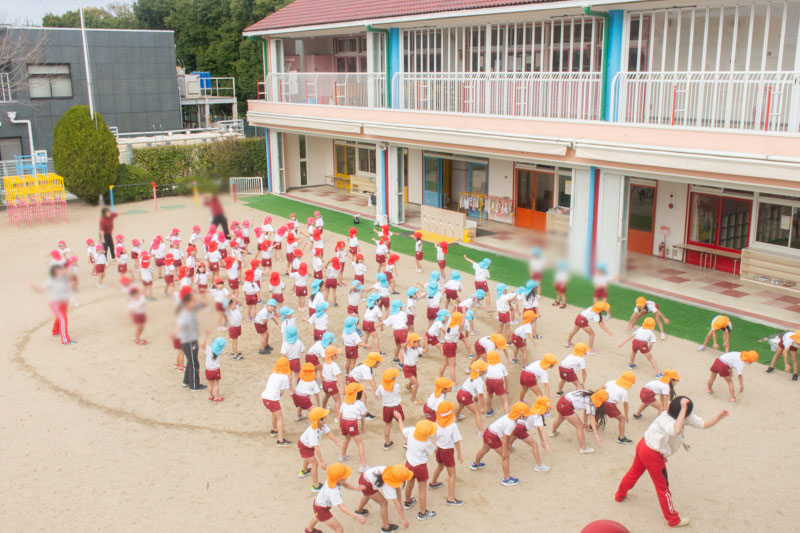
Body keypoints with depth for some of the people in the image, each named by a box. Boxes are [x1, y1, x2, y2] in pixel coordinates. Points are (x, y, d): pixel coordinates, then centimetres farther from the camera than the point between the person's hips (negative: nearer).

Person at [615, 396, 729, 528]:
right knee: (662, 486, 8)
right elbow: (676, 430, -57)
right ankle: (673, 520, 24)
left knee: (634, 472, 29)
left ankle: (620, 495, 51)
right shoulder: (666, 420, -35)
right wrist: (683, 409, -55)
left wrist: (718, 417, -22)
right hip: (653, 455, -8)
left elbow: (704, 424, -7)